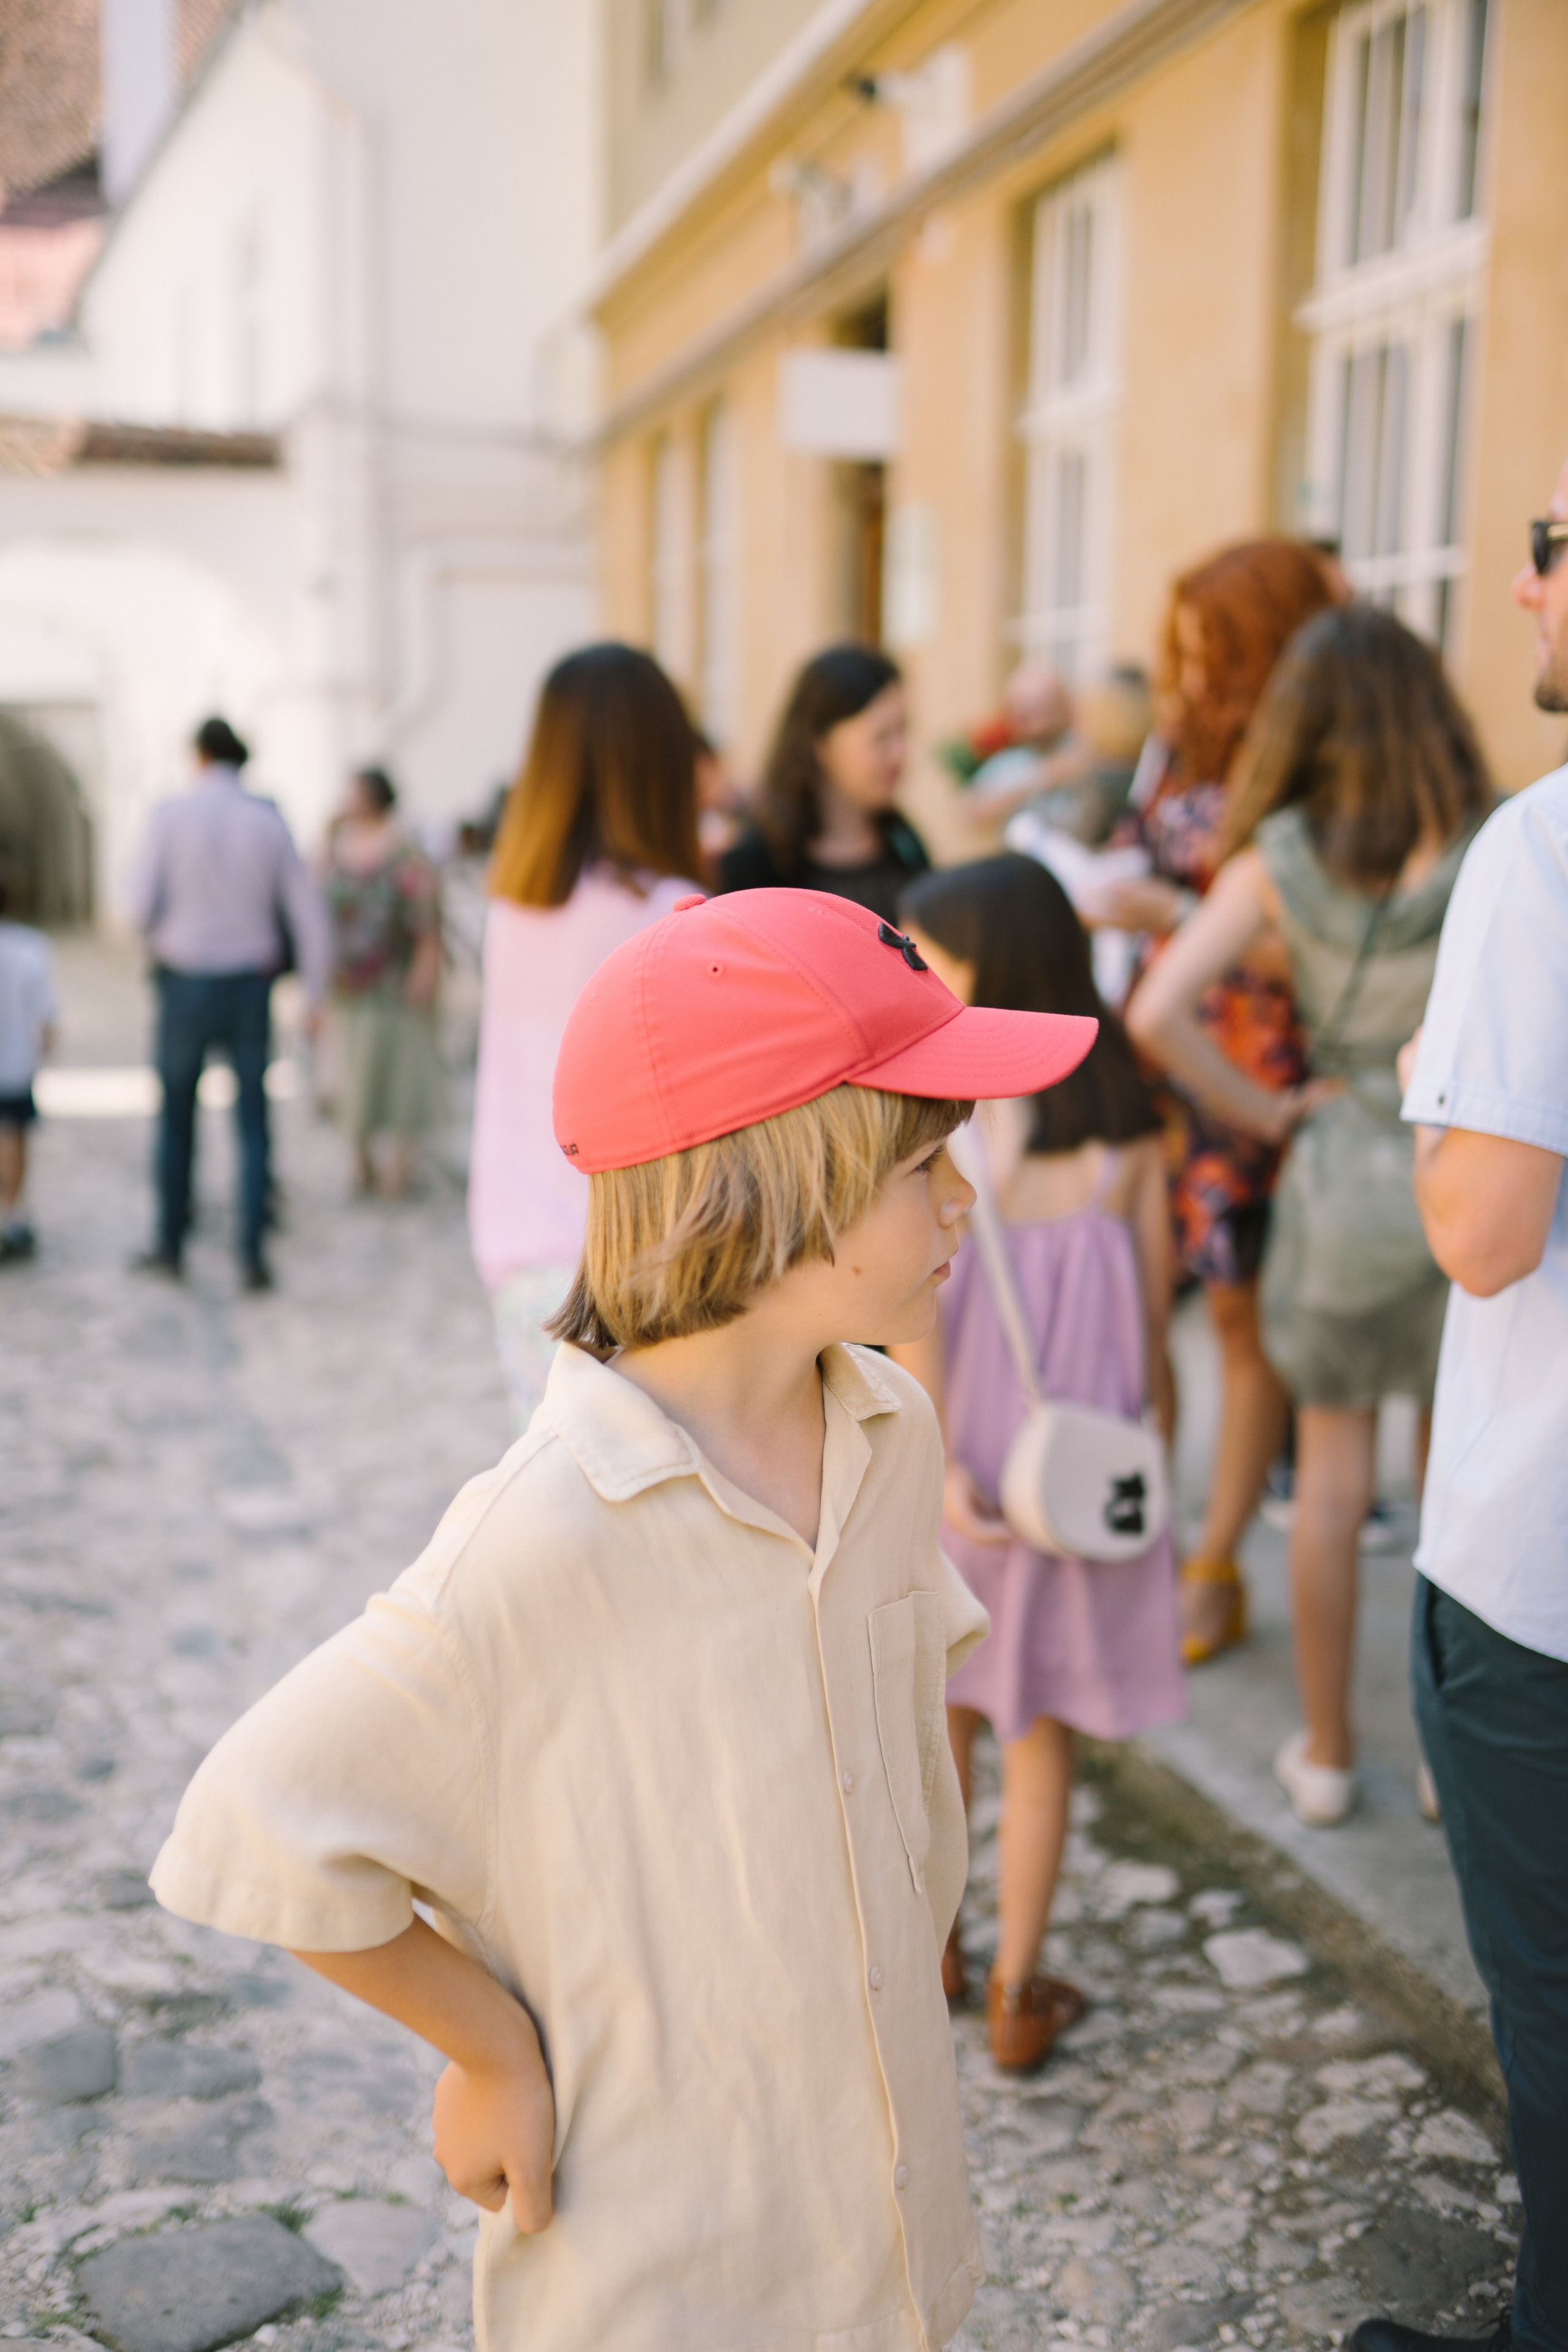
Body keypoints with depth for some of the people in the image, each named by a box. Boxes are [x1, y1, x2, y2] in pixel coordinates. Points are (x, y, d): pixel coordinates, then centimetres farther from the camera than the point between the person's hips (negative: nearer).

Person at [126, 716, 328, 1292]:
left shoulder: (171, 816, -7)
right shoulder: (270, 822, -1)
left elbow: (142, 907, -8)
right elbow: (308, 915, -1)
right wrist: (315, 996, 6)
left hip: (186, 984, -1)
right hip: (251, 986, 1)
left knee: (176, 1119, 13)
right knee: (252, 1123, 6)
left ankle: (170, 1245, 22)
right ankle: (252, 1254, 0)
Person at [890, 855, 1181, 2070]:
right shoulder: (1127, 1124, -4)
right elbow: (1152, 1305, 0)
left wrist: (936, 1461, -15)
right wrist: (1144, 1431, 11)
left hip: (968, 1463, -1)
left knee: (942, 1717, 19)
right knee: (1042, 1739, 14)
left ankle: (935, 1946, 37)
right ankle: (1019, 1995, 23)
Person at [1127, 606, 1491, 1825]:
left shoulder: (1278, 859, -6)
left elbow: (1157, 1013, -14)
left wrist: (1267, 1114, -4)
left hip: (1341, 1172, 1)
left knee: (1333, 1473, 15)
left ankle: (1326, 1751, 26)